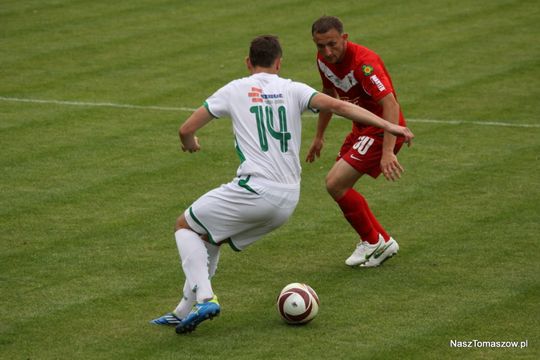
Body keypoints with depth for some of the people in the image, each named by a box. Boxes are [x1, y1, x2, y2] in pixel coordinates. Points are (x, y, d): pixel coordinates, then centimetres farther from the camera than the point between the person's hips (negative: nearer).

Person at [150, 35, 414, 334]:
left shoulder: (234, 90, 5)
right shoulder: (292, 90, 9)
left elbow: (186, 129, 9)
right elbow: (337, 106, -5)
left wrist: (190, 144, 33)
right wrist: (388, 126, -4)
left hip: (253, 191, -5)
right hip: (288, 201, 5)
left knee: (185, 226, 14)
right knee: (209, 239, 24)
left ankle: (204, 298, -7)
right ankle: (184, 312, 25)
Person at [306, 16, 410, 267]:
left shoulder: (364, 62, -28)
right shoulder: (323, 59, -2)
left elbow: (390, 105, -37)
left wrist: (388, 152, -46)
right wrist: (319, 136, 25)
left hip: (383, 129, -9)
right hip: (362, 128, 9)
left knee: (335, 183, -16)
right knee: (340, 188, 10)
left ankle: (372, 241, 2)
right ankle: (384, 243, 24)